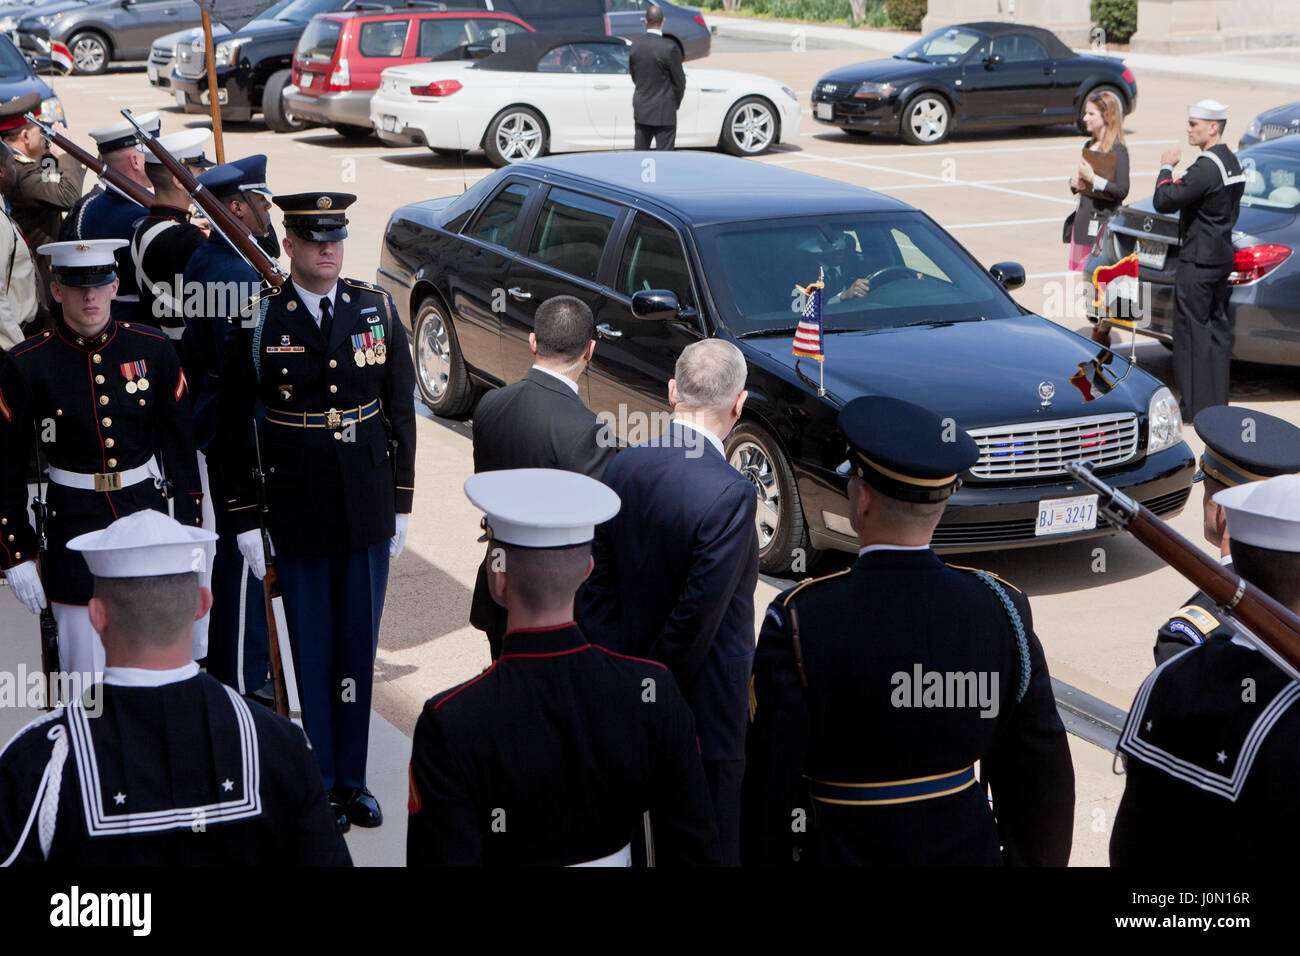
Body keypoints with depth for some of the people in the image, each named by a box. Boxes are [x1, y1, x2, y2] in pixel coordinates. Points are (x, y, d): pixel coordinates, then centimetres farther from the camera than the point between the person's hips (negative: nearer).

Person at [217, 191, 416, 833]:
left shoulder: (377, 309, 3)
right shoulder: (259, 320, -6)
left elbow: (401, 410, 8)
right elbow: (232, 425, -2)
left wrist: (401, 501, 6)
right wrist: (244, 517, -4)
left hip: (369, 506, 3)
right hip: (297, 511, -2)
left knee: (359, 643, 9)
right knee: (312, 648, 6)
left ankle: (352, 778, 22)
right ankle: (323, 785, 18)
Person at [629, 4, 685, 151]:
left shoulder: (635, 44, -1)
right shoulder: (670, 47, -17)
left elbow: (634, 76, 9)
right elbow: (679, 80, -9)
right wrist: (676, 103, 8)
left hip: (640, 110, 5)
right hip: (663, 111, -5)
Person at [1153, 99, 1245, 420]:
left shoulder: (1206, 168, -20)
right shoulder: (1231, 162, 11)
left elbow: (1163, 201, -21)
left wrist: (1166, 168, -7)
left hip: (1198, 260, -10)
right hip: (1221, 255, 10)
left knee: (1193, 328, -4)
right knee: (1216, 326, 14)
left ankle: (1196, 403, -1)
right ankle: (1217, 399, 20)